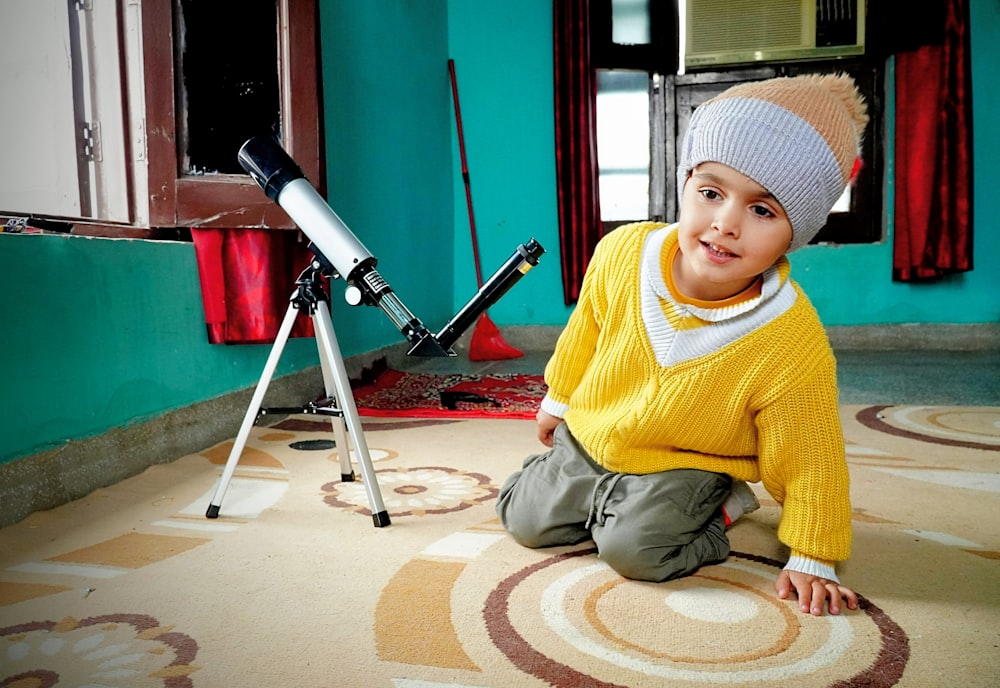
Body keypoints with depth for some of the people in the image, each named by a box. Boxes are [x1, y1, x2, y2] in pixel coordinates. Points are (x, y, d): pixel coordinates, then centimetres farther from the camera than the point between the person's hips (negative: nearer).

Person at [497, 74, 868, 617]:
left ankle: (718, 512, 3)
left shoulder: (795, 347, -30)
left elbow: (807, 461, -17)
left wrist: (811, 560, -11)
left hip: (682, 466, -3)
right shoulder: (621, 252, -21)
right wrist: (559, 399, 14)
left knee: (634, 548, -26)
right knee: (525, 522, 9)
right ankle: (603, 500, 35)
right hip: (589, 437, 4)